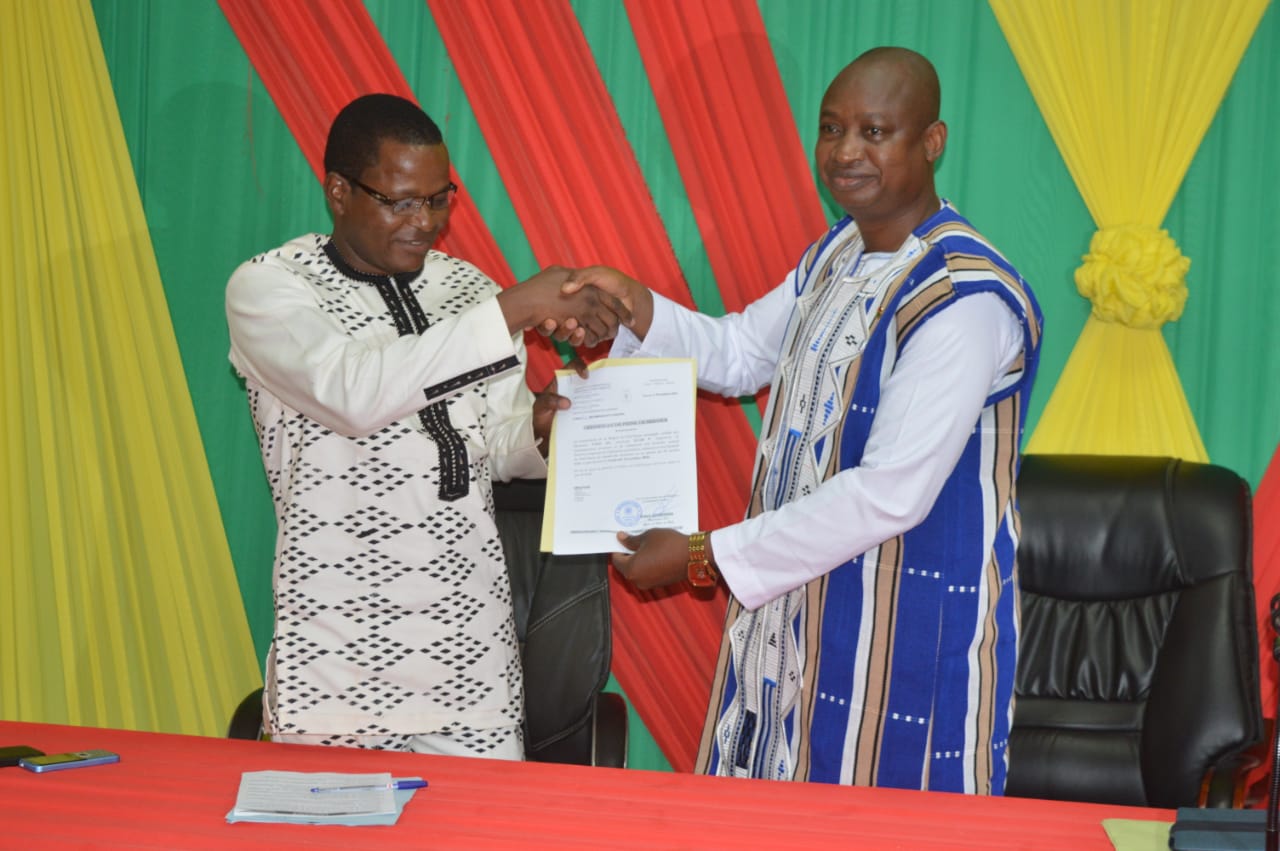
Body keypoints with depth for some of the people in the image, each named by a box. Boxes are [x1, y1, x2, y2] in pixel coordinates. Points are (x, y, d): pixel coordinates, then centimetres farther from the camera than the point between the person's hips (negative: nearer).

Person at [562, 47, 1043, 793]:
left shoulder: (965, 301, -22)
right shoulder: (837, 254, 8)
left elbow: (892, 494, -26)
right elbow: (739, 353, 21)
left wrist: (706, 557, -22)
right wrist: (636, 307, -1)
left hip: (909, 628, -8)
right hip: (799, 600, 9)